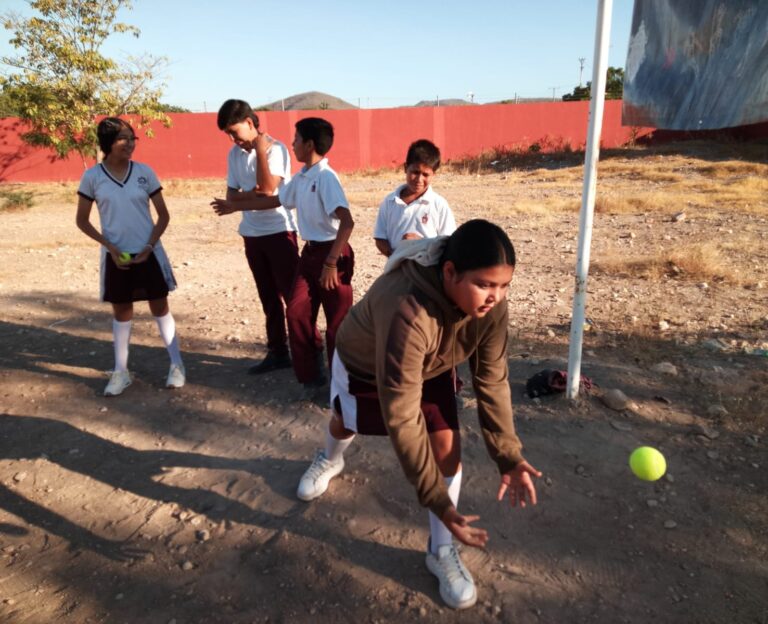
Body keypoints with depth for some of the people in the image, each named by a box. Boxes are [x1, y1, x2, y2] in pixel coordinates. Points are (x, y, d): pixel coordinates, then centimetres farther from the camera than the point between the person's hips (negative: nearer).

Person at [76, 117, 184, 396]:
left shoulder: (144, 172, -3)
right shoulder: (92, 176, -4)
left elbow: (163, 215, 1)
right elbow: (82, 220, 3)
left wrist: (149, 247, -9)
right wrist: (110, 247, -9)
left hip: (148, 253, 0)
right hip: (116, 256, 0)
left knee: (160, 308, 5)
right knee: (121, 312, 9)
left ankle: (176, 365, 17)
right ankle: (120, 371, 21)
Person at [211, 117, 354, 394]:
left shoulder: (326, 177, -17)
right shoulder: (300, 178, 10)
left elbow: (347, 222, -25)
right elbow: (275, 200, 26)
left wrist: (331, 263, -25)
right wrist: (235, 206, 31)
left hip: (333, 254, -8)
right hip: (310, 253, 8)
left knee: (337, 322, 0)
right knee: (296, 312, 4)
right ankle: (310, 375, 18)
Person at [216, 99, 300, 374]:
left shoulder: (275, 148, -10)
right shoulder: (234, 154, 9)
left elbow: (268, 188, -21)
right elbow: (231, 194, 9)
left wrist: (261, 151, -17)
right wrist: (247, 197, -12)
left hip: (279, 231, -6)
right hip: (251, 233, 6)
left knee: (292, 293, -3)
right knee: (268, 297, 12)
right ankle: (278, 351, 21)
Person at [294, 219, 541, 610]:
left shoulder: (491, 304, -30)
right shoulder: (408, 313, -49)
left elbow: (492, 381, -19)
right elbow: (401, 418, -45)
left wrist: (508, 456, -26)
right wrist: (438, 501, -42)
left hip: (429, 368, 3)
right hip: (364, 364, -3)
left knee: (448, 447, -9)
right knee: (344, 425, 25)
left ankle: (441, 551, 14)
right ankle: (330, 461, 65)